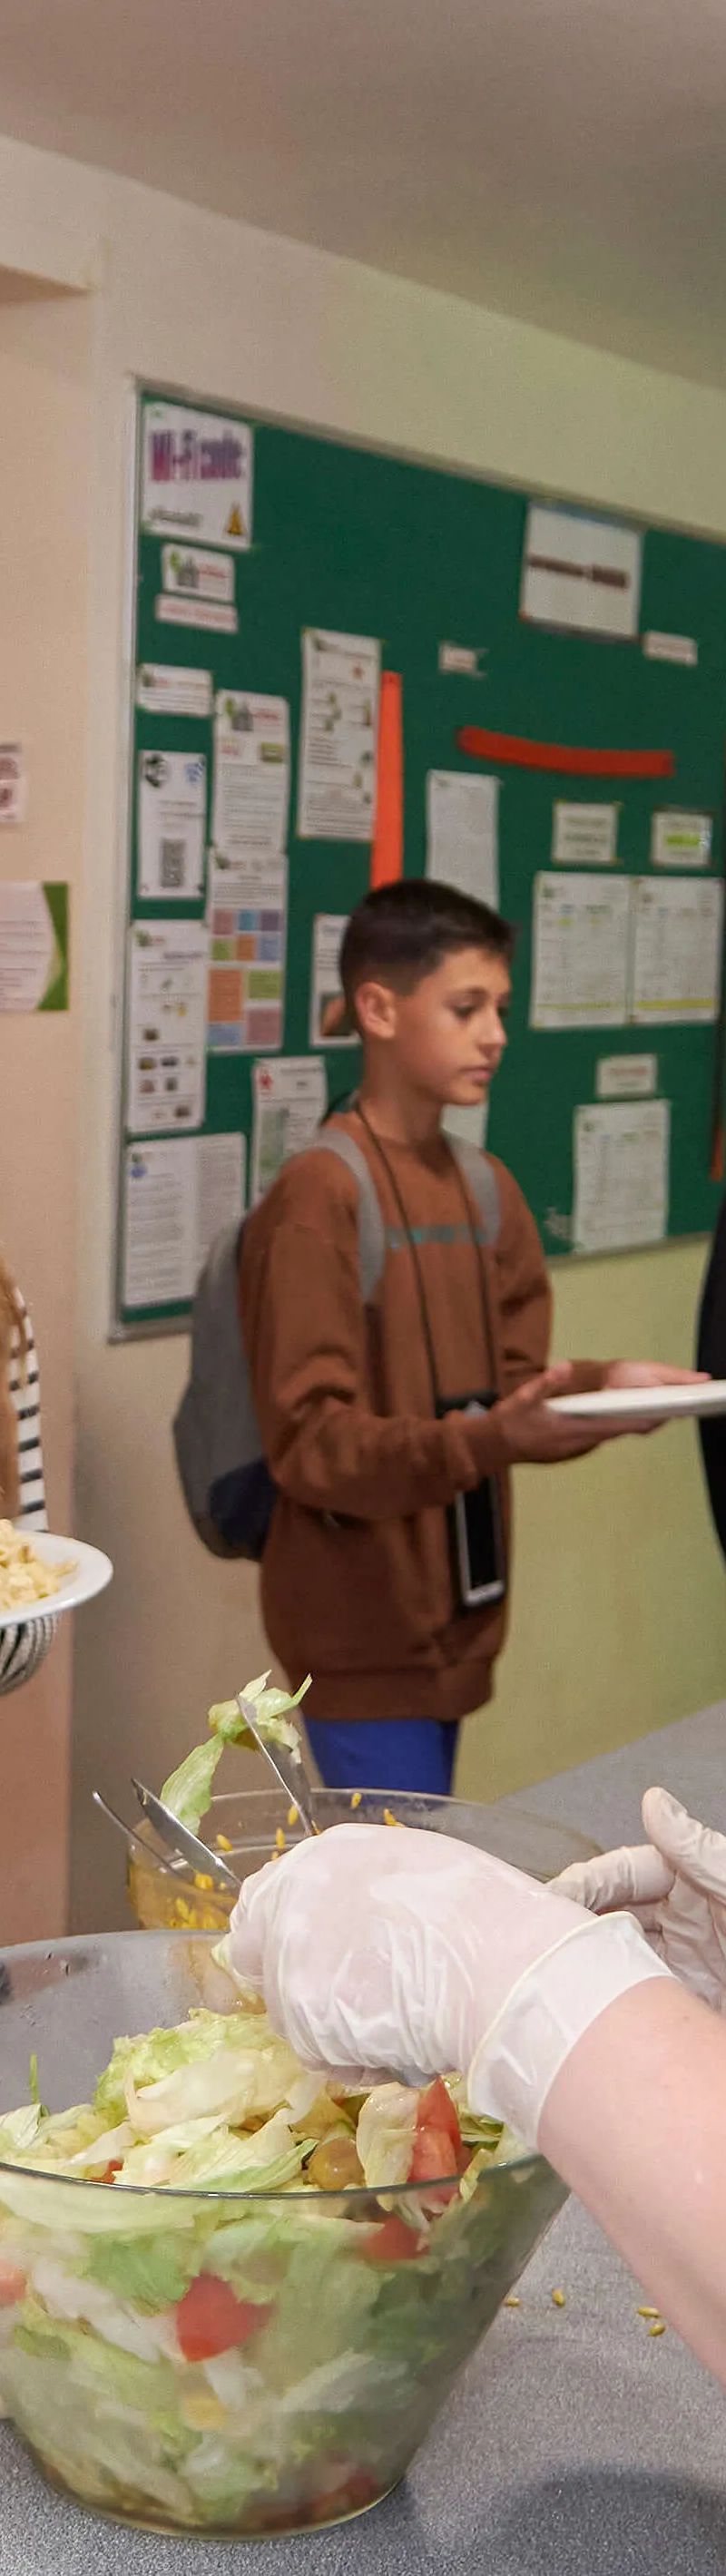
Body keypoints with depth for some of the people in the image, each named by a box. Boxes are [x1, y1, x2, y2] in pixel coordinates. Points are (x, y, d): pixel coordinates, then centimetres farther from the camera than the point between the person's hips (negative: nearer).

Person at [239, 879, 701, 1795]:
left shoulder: (490, 1192, 9)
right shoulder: (319, 1196, -14)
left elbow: (512, 1392, 11)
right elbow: (311, 1442, -16)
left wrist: (600, 1386, -9)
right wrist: (485, 1442, -29)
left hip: (456, 1616, 7)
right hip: (363, 1638, -7)